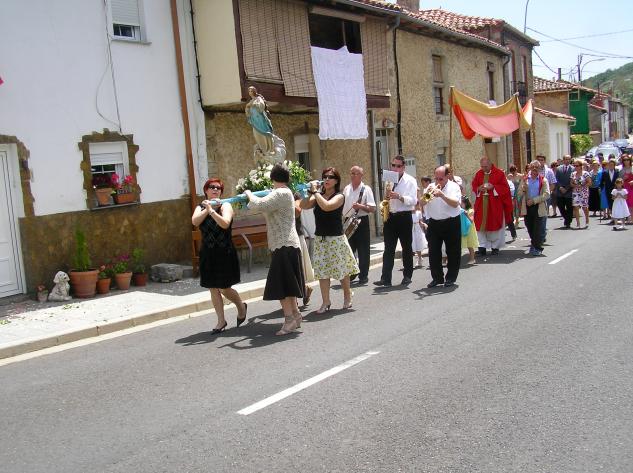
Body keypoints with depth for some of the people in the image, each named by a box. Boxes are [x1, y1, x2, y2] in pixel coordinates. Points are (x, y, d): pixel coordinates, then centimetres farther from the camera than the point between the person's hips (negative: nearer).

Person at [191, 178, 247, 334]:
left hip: (225, 253, -4)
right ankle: (221, 321, 18)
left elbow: (225, 224, -21)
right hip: (207, 254, 4)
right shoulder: (201, 207, 9)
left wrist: (211, 210, -25)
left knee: (224, 288, -2)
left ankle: (241, 307, 27)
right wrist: (207, 209, -16)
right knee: (213, 289, 7)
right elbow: (195, 221, -10)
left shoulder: (225, 206, -4)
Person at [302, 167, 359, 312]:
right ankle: (325, 302, 9)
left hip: (336, 239, -5)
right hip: (320, 239, 5)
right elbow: (304, 206, -1)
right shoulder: (319, 196, 8)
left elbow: (326, 206, -26)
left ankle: (347, 296, 27)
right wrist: (309, 192, -10)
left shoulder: (339, 196, -8)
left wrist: (315, 191, -19)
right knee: (322, 271, 2)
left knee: (341, 269, 6)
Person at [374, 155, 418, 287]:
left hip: (404, 217, -4)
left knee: (407, 248, 6)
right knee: (388, 249, -1)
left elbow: (413, 200, -11)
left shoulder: (410, 181, -2)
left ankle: (407, 277, 16)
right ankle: (385, 278, -3)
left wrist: (399, 197, -25)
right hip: (390, 217, 4)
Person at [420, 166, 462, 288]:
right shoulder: (431, 187, 6)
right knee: (433, 252, 4)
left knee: (453, 252, 3)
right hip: (434, 223, 3)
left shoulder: (454, 187, -5)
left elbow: (455, 203, -20)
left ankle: (450, 278, 16)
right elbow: (421, 203, -1)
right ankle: (437, 277, 15)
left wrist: (441, 195, -30)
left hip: (451, 223, -3)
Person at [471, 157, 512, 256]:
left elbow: (505, 187, -4)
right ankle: (482, 246, 1)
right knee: (480, 225, -3)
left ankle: (495, 246, 14)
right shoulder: (478, 174, 8)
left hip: (495, 204, -3)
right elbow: (474, 186, 11)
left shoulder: (499, 173, -3)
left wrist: (493, 187, -17)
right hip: (481, 204, 3)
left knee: (495, 225, 3)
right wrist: (479, 188, -10)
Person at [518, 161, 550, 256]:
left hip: (538, 207, -3)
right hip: (527, 207, 4)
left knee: (537, 228, -5)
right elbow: (520, 193, 9)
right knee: (529, 227, 11)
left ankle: (538, 248, 2)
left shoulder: (543, 180, 1)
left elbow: (546, 194, -8)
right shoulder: (525, 179, 11)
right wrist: (523, 188, -13)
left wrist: (534, 200, -15)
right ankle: (534, 244, 30)